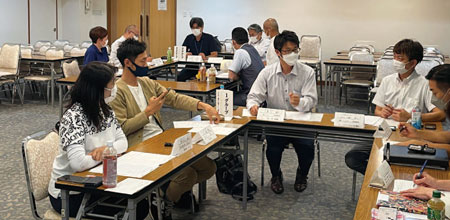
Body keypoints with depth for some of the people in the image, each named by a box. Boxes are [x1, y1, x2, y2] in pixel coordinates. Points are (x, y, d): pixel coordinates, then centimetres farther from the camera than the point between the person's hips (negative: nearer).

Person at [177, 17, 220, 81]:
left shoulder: (209, 38, -1)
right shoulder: (189, 38, 10)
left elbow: (215, 54, -8)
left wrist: (205, 57, -28)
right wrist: (185, 54, -13)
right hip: (191, 66, 3)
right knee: (179, 77, -23)